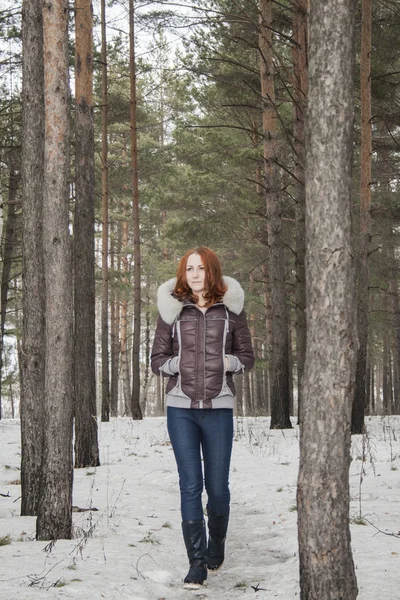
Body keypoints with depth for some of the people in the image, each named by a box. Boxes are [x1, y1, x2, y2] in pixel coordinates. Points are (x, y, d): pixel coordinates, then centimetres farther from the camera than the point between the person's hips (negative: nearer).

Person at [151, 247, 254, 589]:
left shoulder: (230, 309, 4)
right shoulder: (172, 309, 4)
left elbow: (247, 356, 10)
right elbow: (157, 359, 9)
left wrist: (227, 362, -10)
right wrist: (178, 363, -10)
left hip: (219, 409, 0)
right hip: (181, 408, 0)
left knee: (217, 486, 6)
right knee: (190, 487, -2)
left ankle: (217, 543, 34)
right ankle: (197, 563, 5)